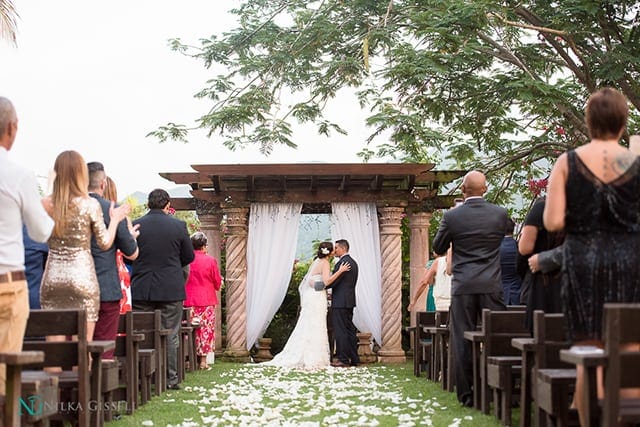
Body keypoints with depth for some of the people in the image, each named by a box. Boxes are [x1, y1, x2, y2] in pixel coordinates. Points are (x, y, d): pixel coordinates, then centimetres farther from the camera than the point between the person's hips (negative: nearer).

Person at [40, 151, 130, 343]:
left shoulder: (46, 204, 2)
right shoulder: (90, 205, -6)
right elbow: (105, 243, 0)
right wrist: (115, 219, 15)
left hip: (52, 278, 3)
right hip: (82, 278, -3)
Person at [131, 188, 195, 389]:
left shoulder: (135, 226, -4)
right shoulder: (178, 226, -5)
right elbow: (189, 256, 4)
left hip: (141, 290, 1)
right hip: (171, 289, -1)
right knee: (170, 337, 6)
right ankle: (171, 378, 7)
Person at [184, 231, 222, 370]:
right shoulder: (210, 260, -7)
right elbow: (218, 283, 0)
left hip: (188, 301, 3)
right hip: (206, 301, -2)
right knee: (206, 329, 4)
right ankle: (203, 360, 4)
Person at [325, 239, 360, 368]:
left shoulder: (342, 262, -16)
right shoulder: (353, 262, 15)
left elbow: (332, 282, -20)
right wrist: (332, 294, 19)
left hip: (340, 302, -10)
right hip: (349, 300, 10)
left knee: (341, 331, -5)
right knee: (349, 330, 13)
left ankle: (343, 359, -3)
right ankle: (354, 359, 16)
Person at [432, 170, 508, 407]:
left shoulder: (452, 216, -5)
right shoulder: (500, 214, -1)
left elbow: (438, 248, 7)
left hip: (463, 287, -1)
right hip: (492, 286, 1)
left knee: (462, 341, 4)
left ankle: (466, 394, 5)